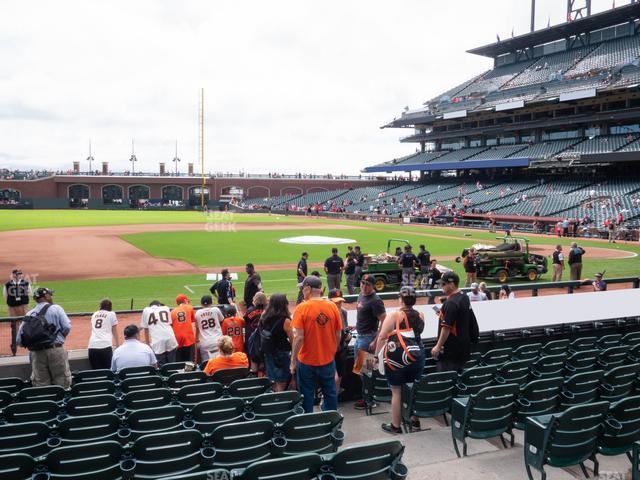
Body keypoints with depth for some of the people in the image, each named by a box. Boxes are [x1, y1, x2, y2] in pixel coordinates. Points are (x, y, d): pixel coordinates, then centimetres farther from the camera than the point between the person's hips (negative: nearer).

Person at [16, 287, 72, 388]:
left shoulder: (28, 314, 10)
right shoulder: (56, 309, 0)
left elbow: (19, 340, 6)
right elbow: (67, 327, -9)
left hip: (35, 354, 4)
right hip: (55, 349, -4)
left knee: (40, 384, 9)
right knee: (62, 383, 3)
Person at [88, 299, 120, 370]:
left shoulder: (94, 315, 23)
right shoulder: (111, 314, 11)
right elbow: (114, 332, 16)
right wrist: (117, 345, 26)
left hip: (92, 346, 4)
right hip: (105, 346, -4)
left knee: (96, 370, 3)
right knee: (107, 370, 0)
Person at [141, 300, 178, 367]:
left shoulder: (146, 311, 14)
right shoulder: (166, 308, 18)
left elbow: (146, 329, 15)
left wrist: (147, 343, 22)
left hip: (157, 341, -2)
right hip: (170, 338, 2)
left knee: (162, 366, 1)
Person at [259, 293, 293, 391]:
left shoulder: (264, 317, -1)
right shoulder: (285, 321, -17)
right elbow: (292, 341, -10)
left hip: (267, 354, 6)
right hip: (281, 354, -6)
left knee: (275, 384, 20)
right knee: (281, 385, 3)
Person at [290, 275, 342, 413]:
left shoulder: (302, 308, -15)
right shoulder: (332, 306, -5)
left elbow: (298, 337, -18)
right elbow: (338, 335, 1)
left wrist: (293, 360, -8)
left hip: (307, 361, -3)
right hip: (328, 360, 3)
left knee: (306, 395, 12)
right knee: (330, 393, 16)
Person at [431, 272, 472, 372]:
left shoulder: (451, 303, -22)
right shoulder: (464, 297, 8)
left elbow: (446, 327, -24)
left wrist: (438, 346, -18)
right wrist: (443, 314, 14)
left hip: (450, 348, -10)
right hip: (463, 344, 10)